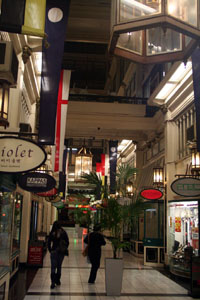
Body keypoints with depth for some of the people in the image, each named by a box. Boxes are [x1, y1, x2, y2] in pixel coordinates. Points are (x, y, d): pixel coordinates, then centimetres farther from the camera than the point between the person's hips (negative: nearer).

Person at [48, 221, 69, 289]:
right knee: (59, 266, 16)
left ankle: (53, 282, -11)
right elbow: (67, 242, 0)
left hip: (54, 252, -2)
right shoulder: (63, 233, -1)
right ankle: (57, 280, 22)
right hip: (61, 252, 2)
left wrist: (50, 250, 5)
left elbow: (49, 243, -4)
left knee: (53, 267, -1)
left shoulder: (52, 233, -4)